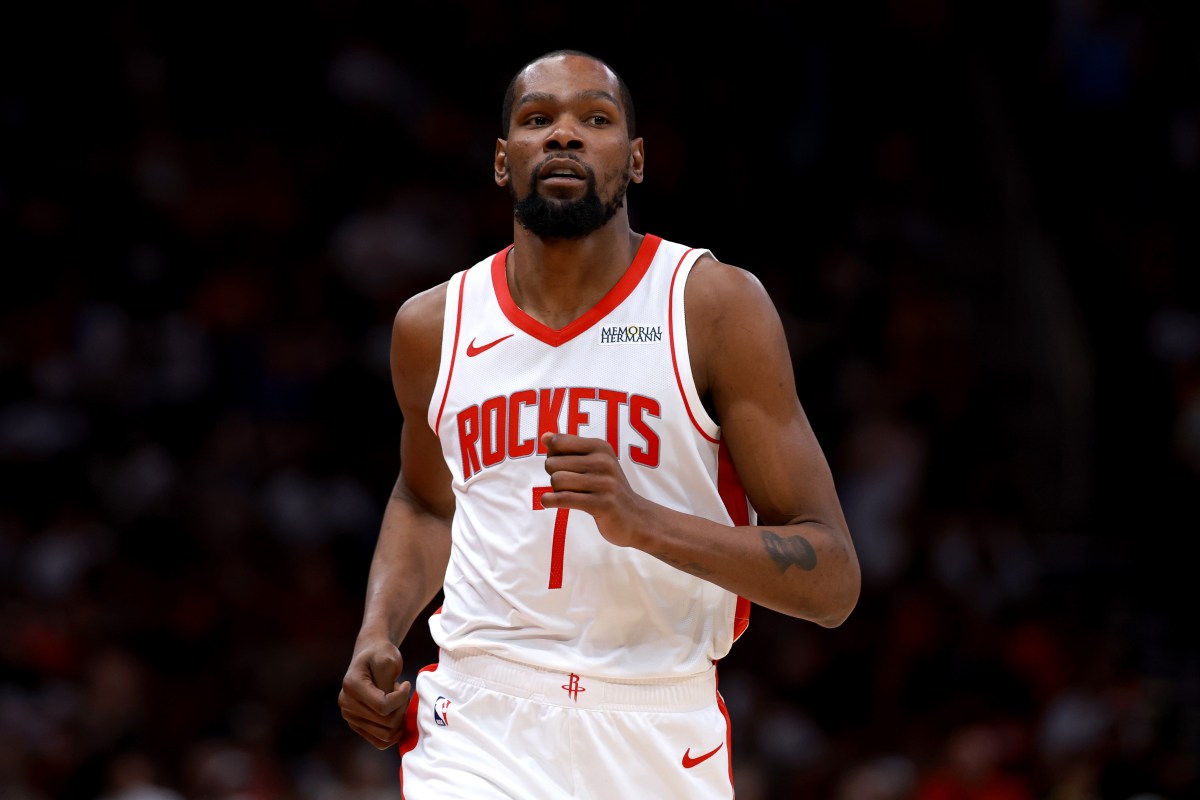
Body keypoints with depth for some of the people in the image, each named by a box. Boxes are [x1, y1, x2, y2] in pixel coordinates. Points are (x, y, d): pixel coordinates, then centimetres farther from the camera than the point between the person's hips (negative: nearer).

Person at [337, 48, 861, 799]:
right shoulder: (434, 325, 6)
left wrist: (643, 521, -23)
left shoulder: (716, 306, -5)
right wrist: (378, 635, 9)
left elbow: (833, 581, -8)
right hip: (481, 733, 1)